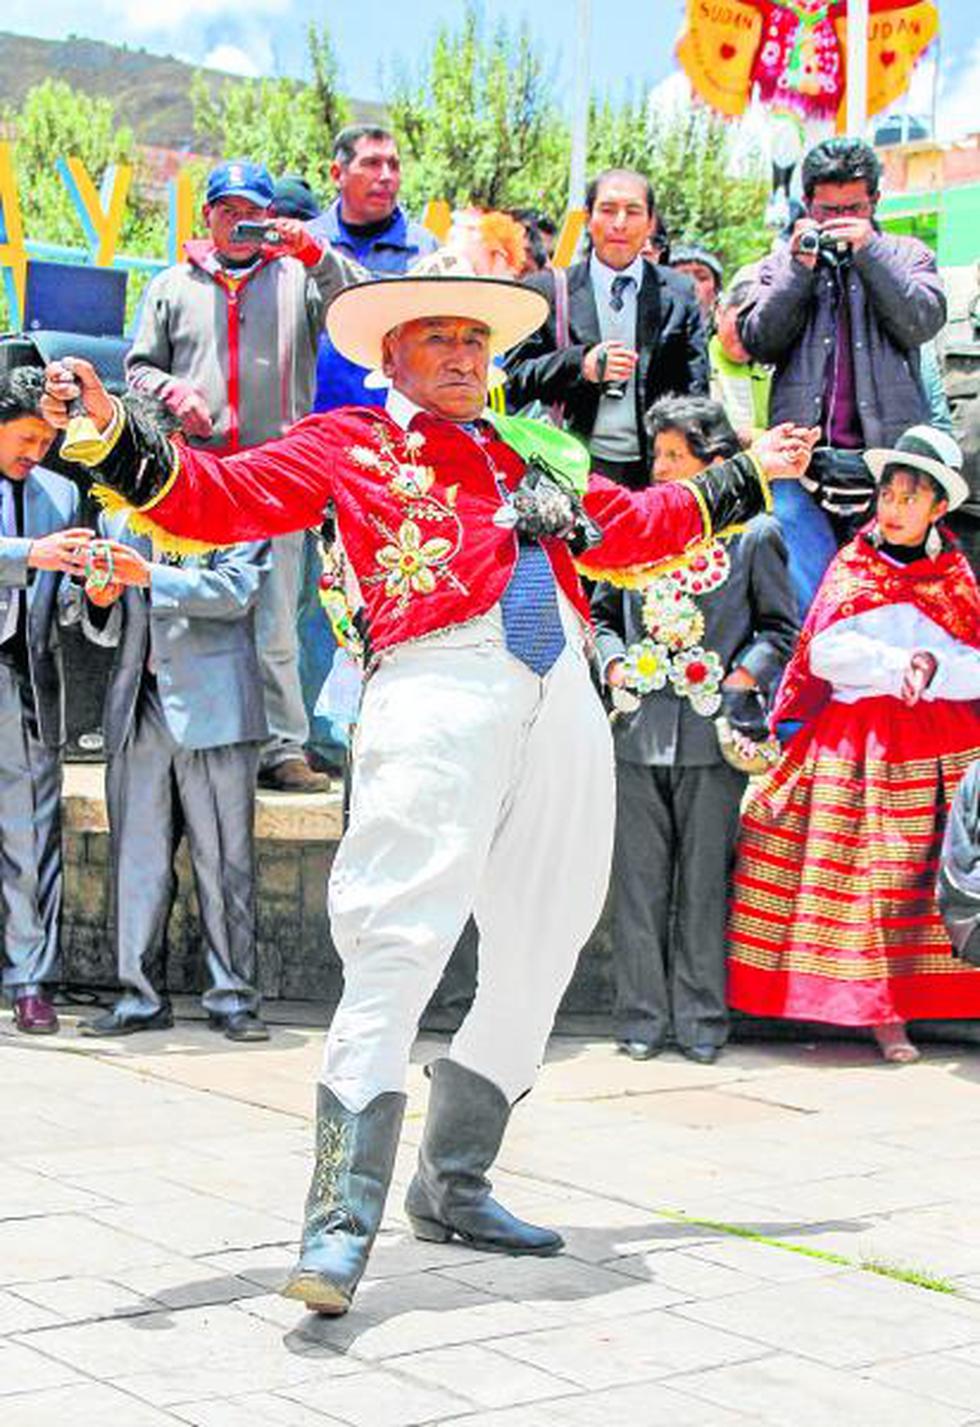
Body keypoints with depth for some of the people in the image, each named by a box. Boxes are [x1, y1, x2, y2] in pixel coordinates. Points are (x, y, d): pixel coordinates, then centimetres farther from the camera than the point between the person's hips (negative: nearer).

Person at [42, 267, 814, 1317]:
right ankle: (342, 1218, -16)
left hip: (564, 697, 6)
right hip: (438, 686, -6)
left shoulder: (531, 453, 28)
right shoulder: (347, 445, 14)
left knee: (538, 957, 9)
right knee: (399, 946, -15)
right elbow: (219, 496, 6)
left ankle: (451, 1188, 22)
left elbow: (629, 528, 39)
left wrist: (747, 476, 44)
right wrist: (111, 434, -9)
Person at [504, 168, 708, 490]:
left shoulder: (679, 294, 12)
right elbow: (515, 377, 2)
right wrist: (580, 365, -14)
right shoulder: (546, 290, 8)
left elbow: (695, 392, 10)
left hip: (656, 474, 1)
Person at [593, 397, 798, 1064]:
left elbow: (781, 628, 8)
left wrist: (742, 677, -7)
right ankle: (643, 1016, 12)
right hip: (640, 731, 2)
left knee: (704, 882, 3)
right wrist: (614, 664, 2)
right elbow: (602, 614, 20)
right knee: (640, 882, 4)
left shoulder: (755, 534, 4)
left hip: (714, 733, -2)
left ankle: (700, 1021, 11)